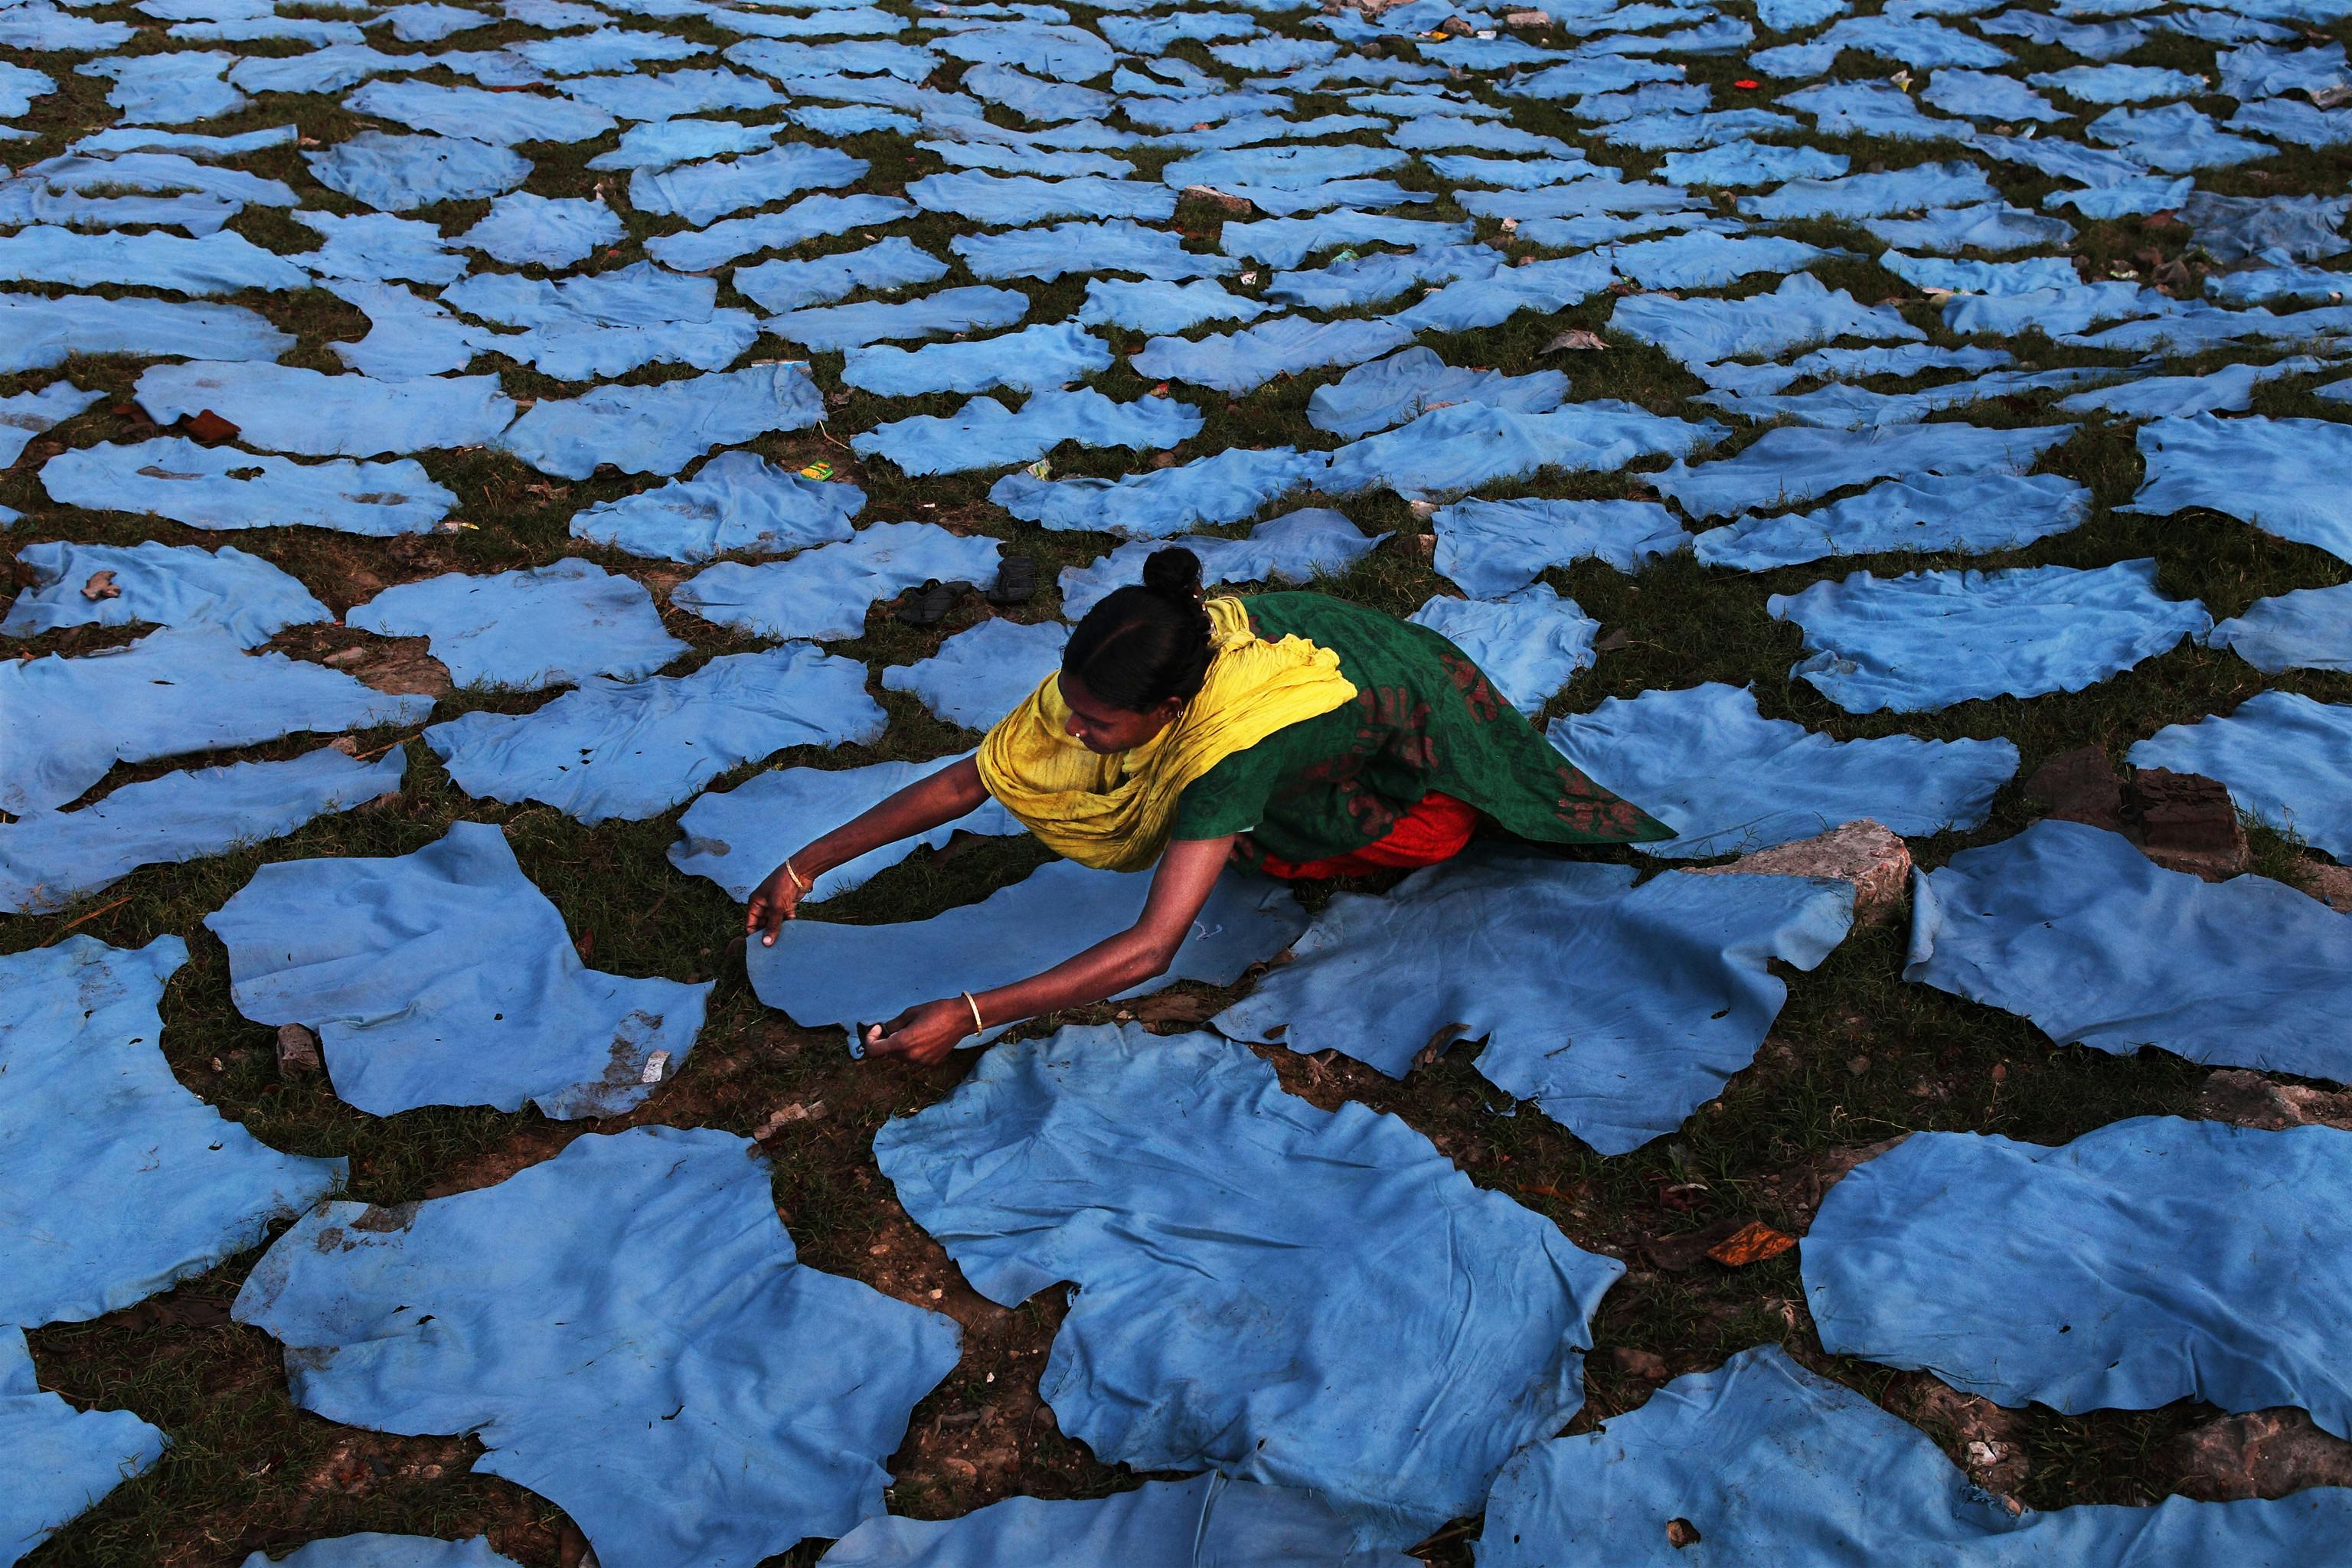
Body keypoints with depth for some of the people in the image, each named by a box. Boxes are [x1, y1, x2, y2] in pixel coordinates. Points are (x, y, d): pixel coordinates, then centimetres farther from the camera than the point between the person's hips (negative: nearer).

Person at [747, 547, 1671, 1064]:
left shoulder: (1230, 748, -45)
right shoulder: (1101, 678, -28)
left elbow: (1151, 948, -50)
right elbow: (962, 783, -20)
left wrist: (968, 1017, -52)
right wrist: (806, 867, -21)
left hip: (1413, 723, -5)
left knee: (1257, 852, -4)